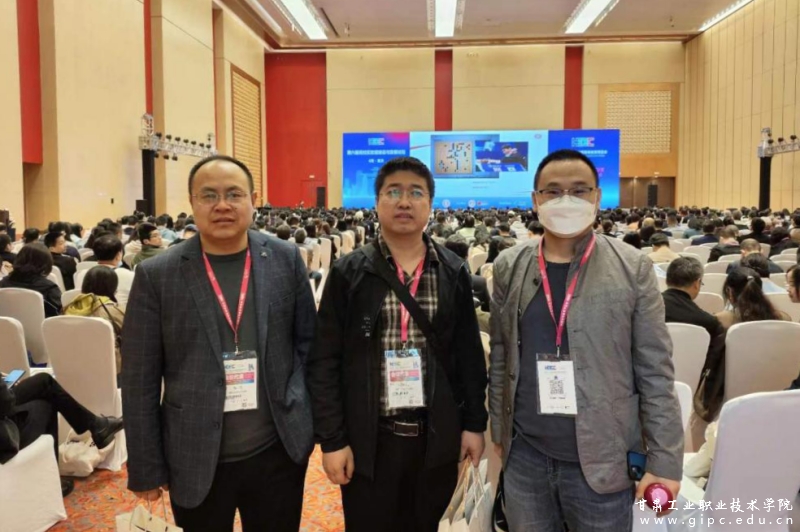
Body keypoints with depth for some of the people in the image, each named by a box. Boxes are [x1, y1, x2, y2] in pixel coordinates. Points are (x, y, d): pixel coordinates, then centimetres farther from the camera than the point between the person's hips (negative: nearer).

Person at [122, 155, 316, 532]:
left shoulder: (286, 259, -2)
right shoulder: (156, 275, -6)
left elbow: (307, 340, 5)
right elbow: (139, 381, -3)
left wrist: (312, 419, 3)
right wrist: (146, 470, -2)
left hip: (280, 451, 1)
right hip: (196, 461, -1)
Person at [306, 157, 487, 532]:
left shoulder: (454, 273, 2)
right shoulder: (349, 273, -4)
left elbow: (470, 355, 6)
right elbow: (324, 361, -5)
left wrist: (474, 423, 4)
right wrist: (331, 439, -8)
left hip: (437, 437, 2)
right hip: (368, 439, -2)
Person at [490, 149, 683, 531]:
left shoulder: (633, 268, -6)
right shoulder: (509, 267, 1)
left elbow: (655, 371, -5)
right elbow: (500, 357, 7)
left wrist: (664, 459, -5)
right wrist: (499, 430, 9)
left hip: (602, 459, -2)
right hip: (524, 456, 2)